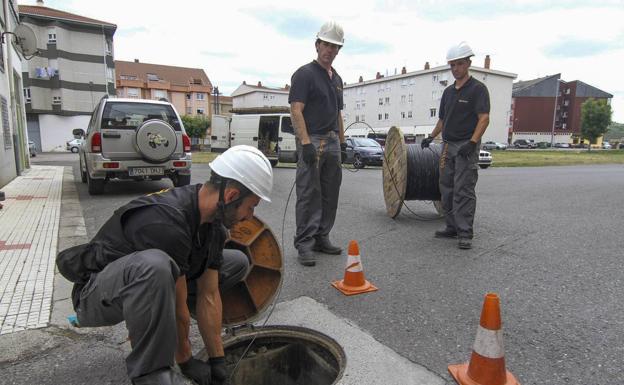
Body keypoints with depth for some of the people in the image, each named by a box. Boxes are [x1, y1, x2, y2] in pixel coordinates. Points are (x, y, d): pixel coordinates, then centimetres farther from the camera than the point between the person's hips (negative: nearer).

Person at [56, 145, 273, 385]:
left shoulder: (214, 224, -9)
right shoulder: (167, 223, -35)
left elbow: (209, 296, -6)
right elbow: (178, 305, -26)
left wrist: (217, 361, -4)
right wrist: (186, 361, -11)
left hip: (141, 280, 8)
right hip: (96, 294, -8)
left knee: (236, 262, 3)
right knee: (153, 265, -44)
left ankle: (160, 323, 7)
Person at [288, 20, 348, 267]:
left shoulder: (337, 79, 19)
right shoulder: (304, 74, -5)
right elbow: (296, 111, -14)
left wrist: (342, 143, 17)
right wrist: (305, 142, -23)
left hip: (333, 142, 8)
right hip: (311, 142, -8)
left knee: (330, 196, 10)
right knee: (308, 196, -6)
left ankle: (321, 238, 21)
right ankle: (304, 244, 1)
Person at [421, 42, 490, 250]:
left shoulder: (478, 88, -5)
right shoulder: (448, 91, 16)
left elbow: (484, 118, -14)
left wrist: (472, 142, -24)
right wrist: (431, 136, 12)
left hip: (466, 147, -7)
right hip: (448, 146, 7)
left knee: (464, 191, -9)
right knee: (447, 189, 9)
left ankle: (465, 233, -3)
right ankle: (452, 227, 19)